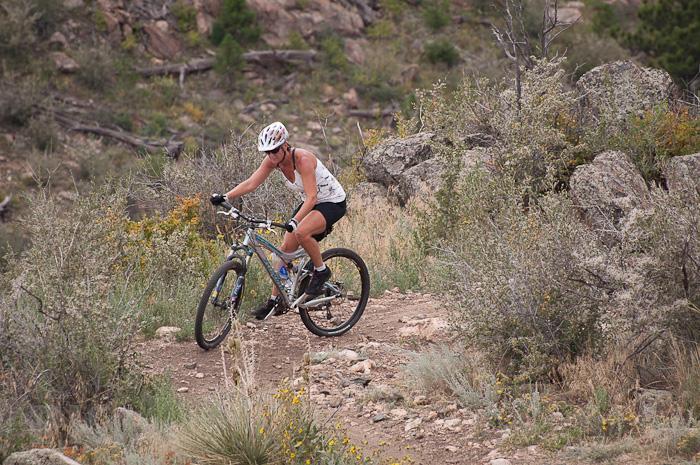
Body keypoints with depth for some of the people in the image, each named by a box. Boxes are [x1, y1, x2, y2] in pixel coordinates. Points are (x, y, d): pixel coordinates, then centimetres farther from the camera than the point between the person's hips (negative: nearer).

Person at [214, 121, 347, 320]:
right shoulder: (273, 160, -10)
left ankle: (321, 271, -9)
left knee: (301, 233, -33)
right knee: (285, 249, -1)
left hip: (333, 202, -8)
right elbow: (251, 183, -17)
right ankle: (275, 299, 8)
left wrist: (295, 220, -51)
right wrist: (226, 197, -31)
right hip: (310, 203, 8)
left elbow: (311, 197, -37)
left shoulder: (303, 159, -31)